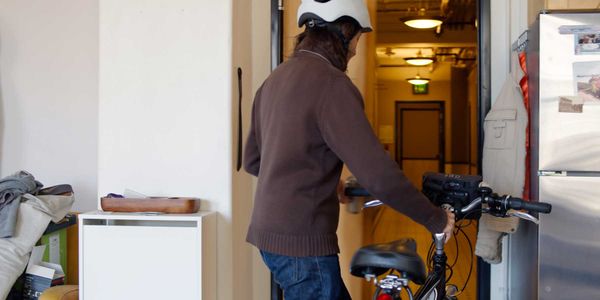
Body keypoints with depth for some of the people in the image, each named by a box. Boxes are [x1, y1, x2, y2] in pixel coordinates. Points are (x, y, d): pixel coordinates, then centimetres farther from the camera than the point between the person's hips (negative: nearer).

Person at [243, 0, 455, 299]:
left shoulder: (276, 78, 10)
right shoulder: (330, 82, -18)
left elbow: (252, 160, 18)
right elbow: (378, 174, -23)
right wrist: (436, 219, -10)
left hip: (272, 232, 9)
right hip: (302, 241, -9)